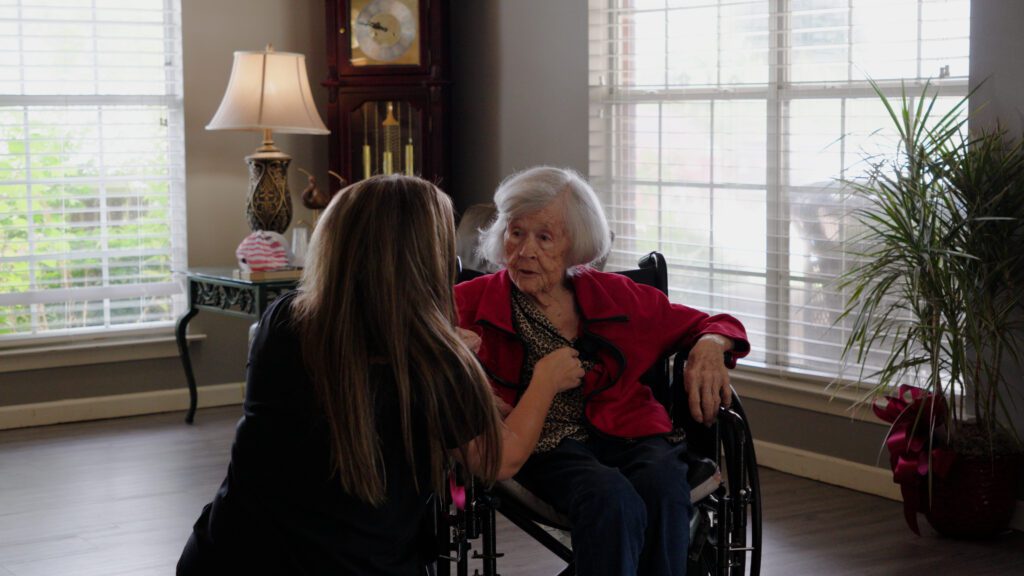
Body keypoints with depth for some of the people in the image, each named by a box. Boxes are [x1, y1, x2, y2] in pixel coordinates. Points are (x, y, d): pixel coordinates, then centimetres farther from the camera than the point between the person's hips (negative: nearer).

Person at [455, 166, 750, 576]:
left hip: (628, 435, 3)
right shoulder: (472, 302, 10)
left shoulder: (615, 296, 17)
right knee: (613, 499, -36)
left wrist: (709, 346, 1)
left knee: (663, 485, -33)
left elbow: (718, 325, 25)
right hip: (544, 445, -3)